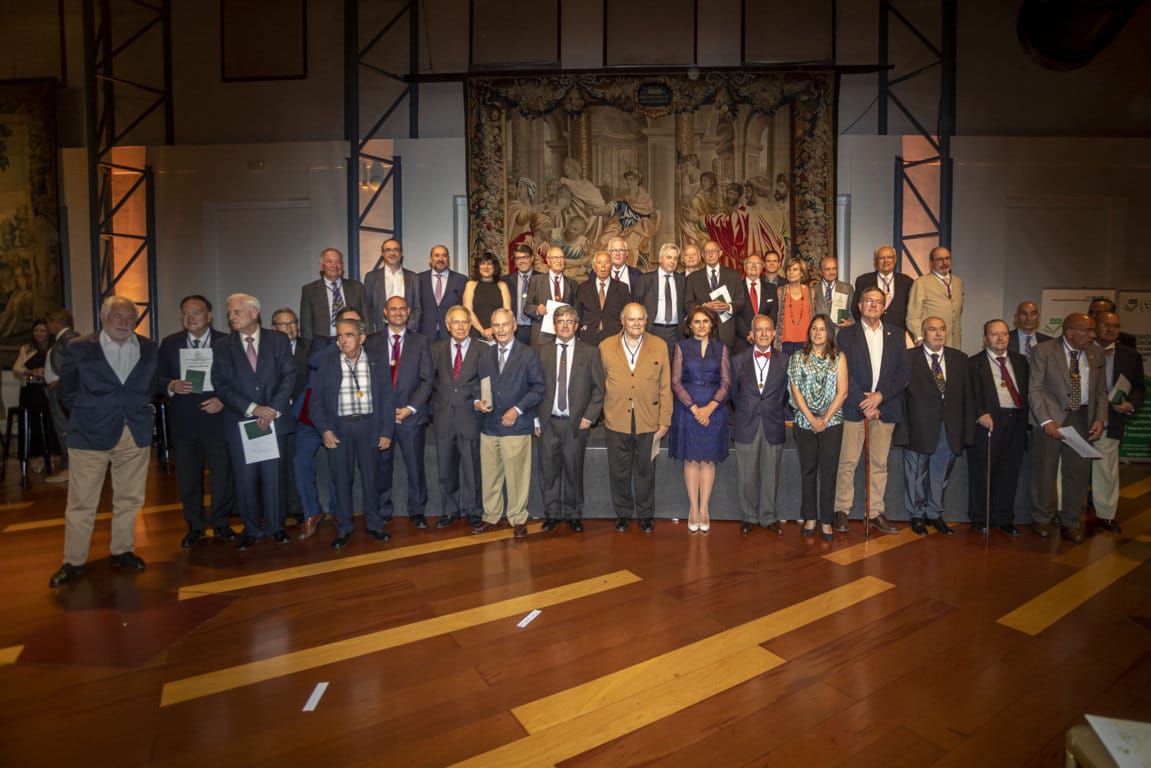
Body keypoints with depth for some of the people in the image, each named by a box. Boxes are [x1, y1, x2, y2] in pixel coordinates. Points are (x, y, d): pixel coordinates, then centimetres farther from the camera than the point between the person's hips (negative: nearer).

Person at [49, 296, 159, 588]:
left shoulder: (149, 349, 6)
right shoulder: (79, 348, 0)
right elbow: (67, 390, 8)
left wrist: (138, 411, 5)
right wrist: (87, 414, 4)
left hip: (135, 434, 2)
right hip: (91, 434, -2)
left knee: (129, 498, 10)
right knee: (81, 502, 4)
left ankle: (122, 551, 24)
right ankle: (73, 562, 16)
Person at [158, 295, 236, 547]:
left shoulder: (226, 342, -1)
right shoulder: (169, 343, 8)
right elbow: (158, 378, 8)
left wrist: (223, 399, -14)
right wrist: (171, 386, -12)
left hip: (217, 417, -2)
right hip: (183, 420, 2)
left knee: (222, 473, 5)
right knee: (188, 476, 10)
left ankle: (220, 522, 23)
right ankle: (195, 525, 26)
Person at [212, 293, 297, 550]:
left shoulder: (278, 339, 5)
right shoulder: (224, 347, 7)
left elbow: (289, 375, -1)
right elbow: (221, 384, -1)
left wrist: (273, 409, -11)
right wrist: (252, 408, -12)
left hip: (275, 420, -1)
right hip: (240, 422, 1)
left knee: (273, 475, 4)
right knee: (245, 478, 5)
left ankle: (275, 526, 20)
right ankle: (252, 529, 21)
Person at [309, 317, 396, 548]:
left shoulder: (377, 362, 1)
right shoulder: (326, 362, 1)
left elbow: (387, 398, 2)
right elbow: (317, 399, 2)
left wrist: (386, 431, -2)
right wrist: (324, 429, -8)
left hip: (368, 426, 0)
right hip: (338, 427, 0)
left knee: (370, 477, 8)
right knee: (341, 479, 6)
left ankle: (374, 524, 23)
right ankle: (344, 527, 20)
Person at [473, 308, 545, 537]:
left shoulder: (528, 354, 0)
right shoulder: (485, 355, 13)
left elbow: (538, 387, -3)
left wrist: (517, 409, -12)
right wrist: (477, 402, -3)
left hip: (516, 425, -4)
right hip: (489, 424, 4)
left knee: (517, 475, 1)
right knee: (489, 475, 10)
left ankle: (518, 519, 16)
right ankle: (491, 517, 25)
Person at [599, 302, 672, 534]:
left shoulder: (659, 347, 2)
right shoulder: (605, 347, 2)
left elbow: (665, 387, 2)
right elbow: (601, 384, 5)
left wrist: (664, 421, -1)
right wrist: (602, 414, 2)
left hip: (648, 422, 0)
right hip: (616, 422, 0)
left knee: (645, 470, 13)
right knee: (619, 471, 12)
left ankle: (646, 514, 31)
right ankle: (622, 513, 31)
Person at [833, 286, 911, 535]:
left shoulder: (896, 335, 13)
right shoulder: (846, 335, 5)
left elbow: (904, 371, 5)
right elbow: (844, 373, -3)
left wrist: (880, 395, -9)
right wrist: (864, 403, -11)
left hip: (885, 408, 3)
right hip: (854, 408, -2)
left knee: (879, 463, 7)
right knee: (847, 462, -2)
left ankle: (875, 512, 15)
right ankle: (841, 512, 7)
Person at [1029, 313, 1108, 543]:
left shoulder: (1096, 354, 8)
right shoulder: (1043, 350, -7)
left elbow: (1101, 391, 12)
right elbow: (1035, 388, -10)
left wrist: (1099, 419, -3)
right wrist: (1046, 421, -18)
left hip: (1082, 418, 4)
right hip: (1051, 418, -4)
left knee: (1078, 472, 8)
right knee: (1044, 470, 5)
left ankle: (1070, 522, 23)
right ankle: (1041, 519, 21)